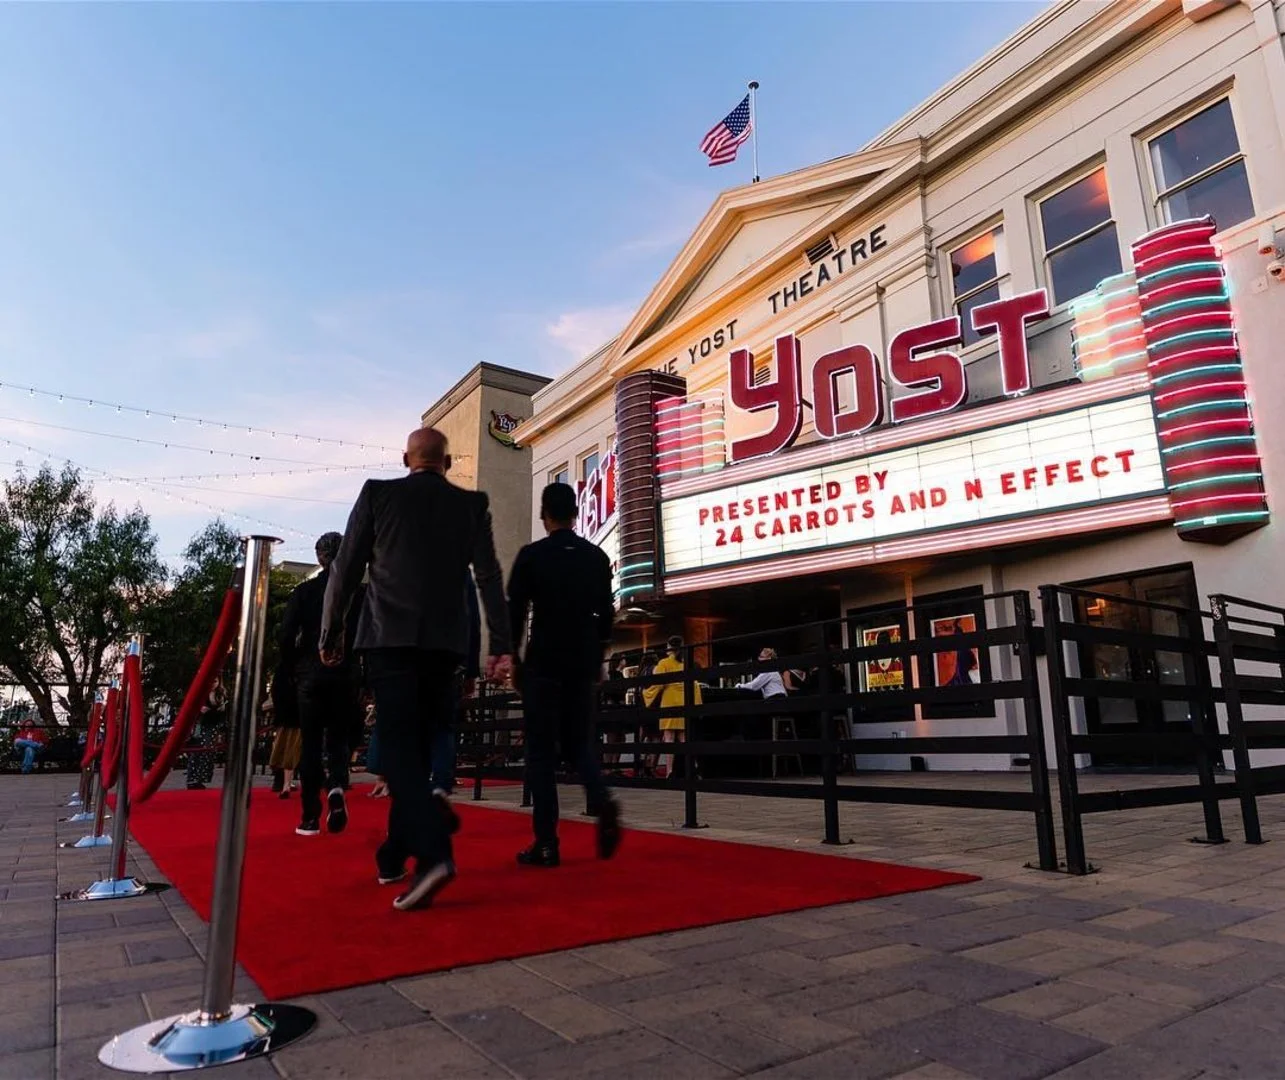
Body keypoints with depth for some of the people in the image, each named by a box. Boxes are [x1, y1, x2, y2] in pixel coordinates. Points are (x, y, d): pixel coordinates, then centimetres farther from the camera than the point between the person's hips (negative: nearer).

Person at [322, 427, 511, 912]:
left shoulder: (378, 493, 4)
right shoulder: (472, 504, 8)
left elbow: (345, 570, 3)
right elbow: (490, 577, 0)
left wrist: (330, 635, 13)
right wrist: (501, 646, -1)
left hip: (389, 638, -2)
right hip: (444, 642, 3)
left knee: (397, 747, -5)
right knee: (418, 748, 13)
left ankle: (433, 854, -22)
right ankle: (394, 855, 25)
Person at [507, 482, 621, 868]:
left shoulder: (531, 555, -5)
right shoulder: (597, 557, 7)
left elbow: (515, 612, -4)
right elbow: (606, 613, 11)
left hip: (543, 663, -4)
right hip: (582, 664, 4)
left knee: (541, 750, 3)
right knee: (579, 743, 15)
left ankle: (546, 843, 2)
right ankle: (602, 804, -11)